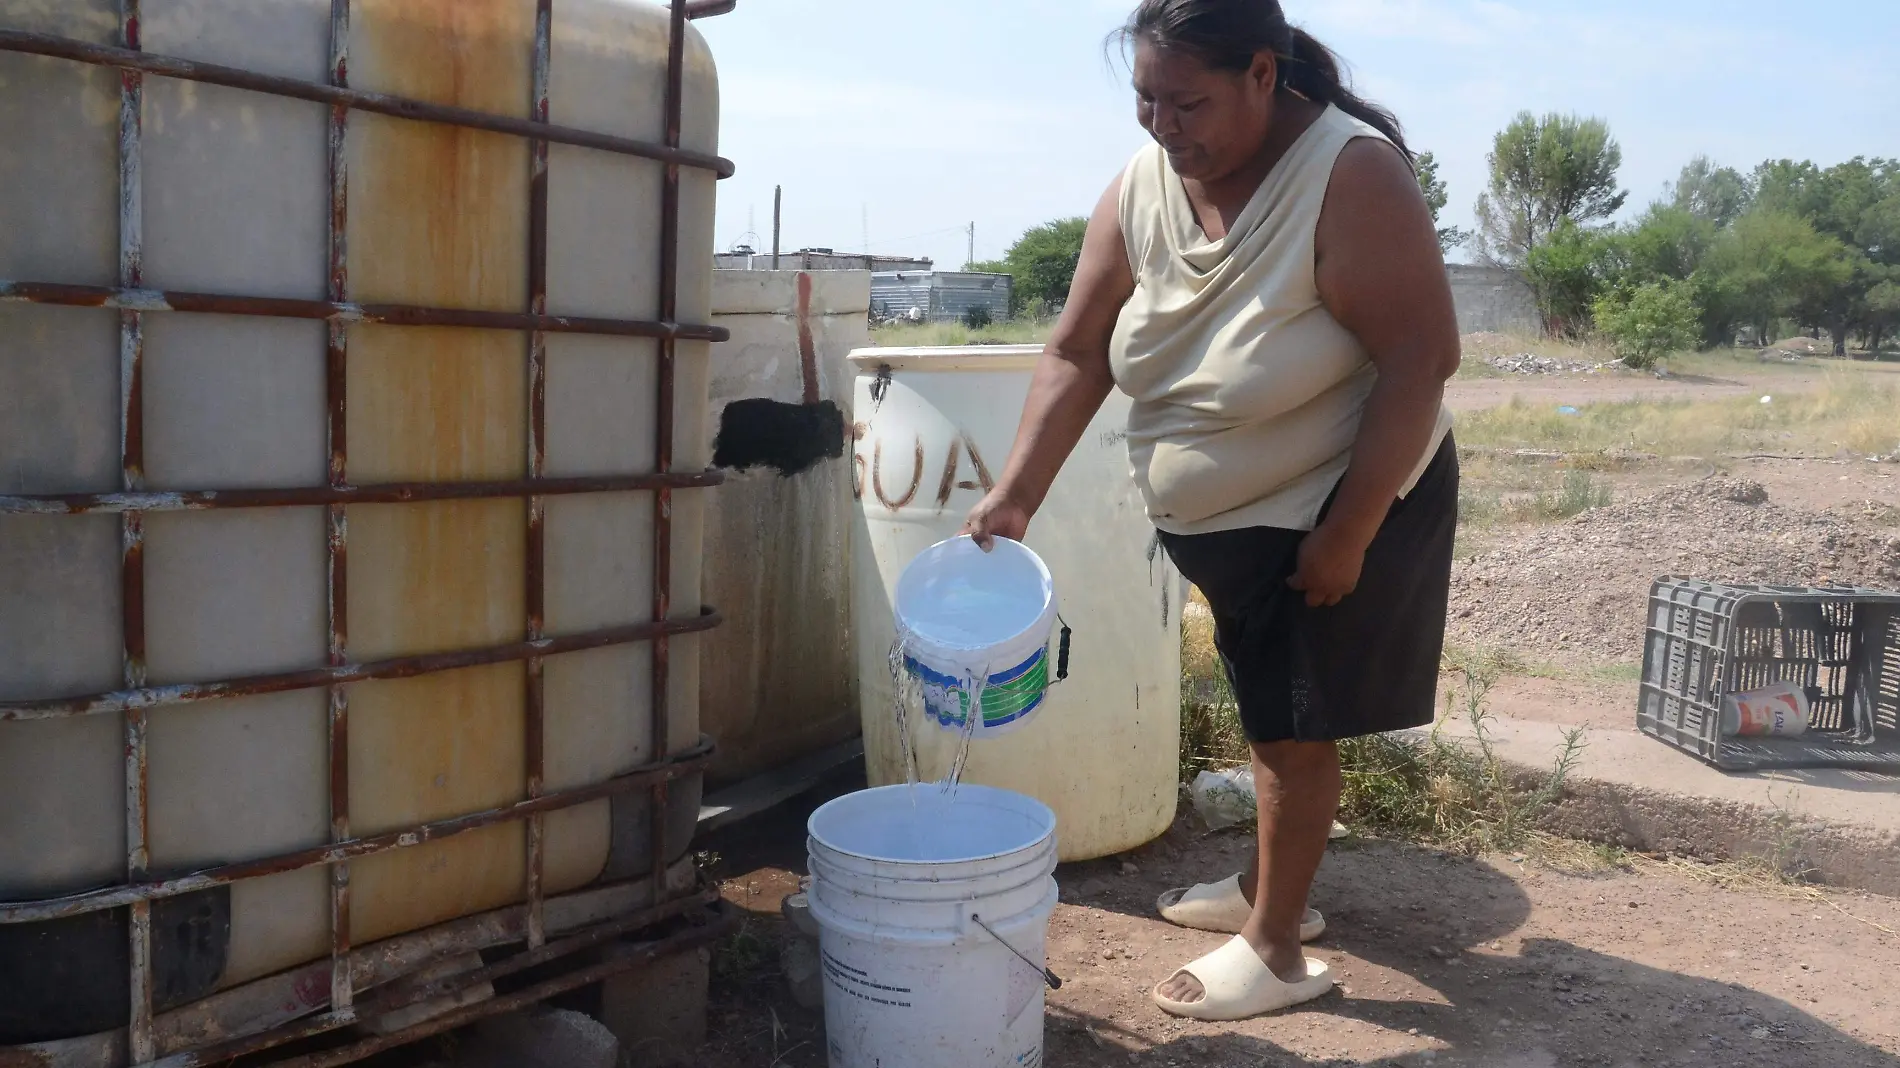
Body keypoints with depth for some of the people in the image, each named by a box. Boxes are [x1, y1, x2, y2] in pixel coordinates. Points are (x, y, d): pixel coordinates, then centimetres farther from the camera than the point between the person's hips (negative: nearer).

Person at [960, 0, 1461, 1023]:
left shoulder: (1351, 174, -25)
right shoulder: (1140, 189, -8)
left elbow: (1421, 356, -26)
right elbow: (1077, 352, -7)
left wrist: (1348, 533, -26)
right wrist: (1016, 493, -17)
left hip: (1344, 503, -6)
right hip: (1221, 518, 6)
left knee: (1293, 725, 2)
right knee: (1266, 708, 21)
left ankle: (1276, 948, 19)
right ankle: (1266, 882, 41)